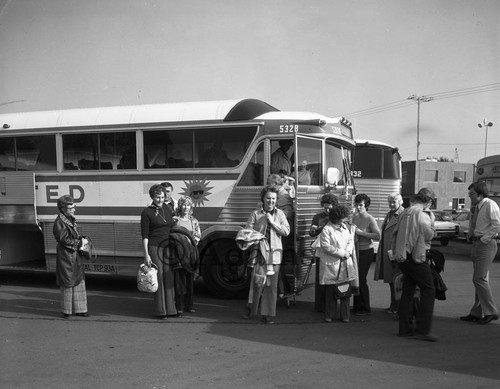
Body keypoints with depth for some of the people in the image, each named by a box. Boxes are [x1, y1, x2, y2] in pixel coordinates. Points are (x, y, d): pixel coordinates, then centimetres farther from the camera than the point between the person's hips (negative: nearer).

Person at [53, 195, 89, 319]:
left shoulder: (71, 219, 11)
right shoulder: (59, 223, -17)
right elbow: (65, 240, -20)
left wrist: (82, 238, 3)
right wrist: (80, 242, -13)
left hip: (76, 255, 9)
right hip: (66, 256, -9)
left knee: (79, 281, 12)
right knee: (67, 283, 1)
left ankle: (79, 309, 21)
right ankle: (66, 311, 14)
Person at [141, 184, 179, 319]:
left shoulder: (167, 209, 12)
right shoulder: (147, 212, -4)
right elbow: (144, 235, -6)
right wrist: (146, 254, -12)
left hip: (168, 247, 5)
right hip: (154, 247, -5)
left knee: (169, 277, 6)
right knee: (158, 277, -2)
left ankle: (171, 309, 13)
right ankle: (161, 310, 6)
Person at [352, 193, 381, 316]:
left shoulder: (370, 219, -12)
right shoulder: (354, 217, 7)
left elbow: (377, 236, -22)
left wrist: (361, 232, -22)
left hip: (366, 252, -6)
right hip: (355, 251, 6)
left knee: (361, 279, -4)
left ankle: (365, 308, 10)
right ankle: (357, 306, 22)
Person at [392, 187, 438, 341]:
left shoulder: (405, 212, 12)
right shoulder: (423, 213, -11)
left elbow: (395, 234, 13)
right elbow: (429, 234, -15)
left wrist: (396, 252, 16)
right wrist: (432, 218, -4)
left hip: (403, 257, 8)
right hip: (417, 257, -8)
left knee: (408, 291, 14)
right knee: (428, 290, -3)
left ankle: (405, 328, 18)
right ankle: (422, 330, -6)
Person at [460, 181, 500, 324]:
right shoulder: (475, 207, 14)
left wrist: (484, 239, -18)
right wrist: (471, 235, 12)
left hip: (486, 244, -9)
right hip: (476, 244, 9)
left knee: (479, 278, -11)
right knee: (480, 279, 12)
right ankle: (477, 313, 18)